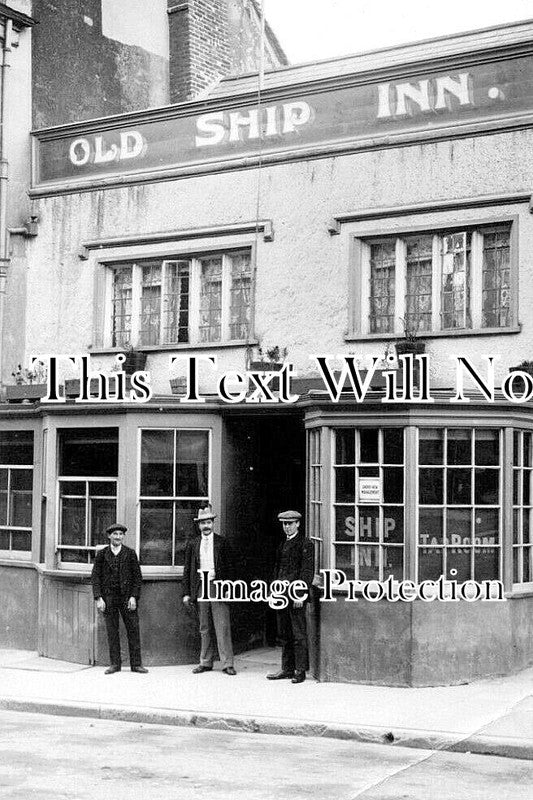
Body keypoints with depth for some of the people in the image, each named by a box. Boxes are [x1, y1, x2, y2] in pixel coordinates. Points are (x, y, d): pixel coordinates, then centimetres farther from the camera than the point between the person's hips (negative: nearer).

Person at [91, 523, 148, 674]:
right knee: (112, 631, 3)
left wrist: (134, 597, -7)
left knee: (133, 630, -1)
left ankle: (136, 664, 5)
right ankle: (115, 664, 12)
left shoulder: (130, 553, 4)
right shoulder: (102, 554, 5)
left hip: (127, 597, 0)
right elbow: (95, 577, 3)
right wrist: (98, 598, -6)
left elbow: (137, 577, 3)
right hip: (109, 598, 0)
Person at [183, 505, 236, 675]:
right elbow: (187, 570, 11)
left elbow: (230, 567, 4)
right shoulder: (192, 544, 11)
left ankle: (227, 664, -3)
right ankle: (205, 662, 16)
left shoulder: (222, 542, 5)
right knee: (204, 629, 8)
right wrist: (186, 593, 5)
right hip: (200, 588, 3)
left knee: (222, 627, -6)